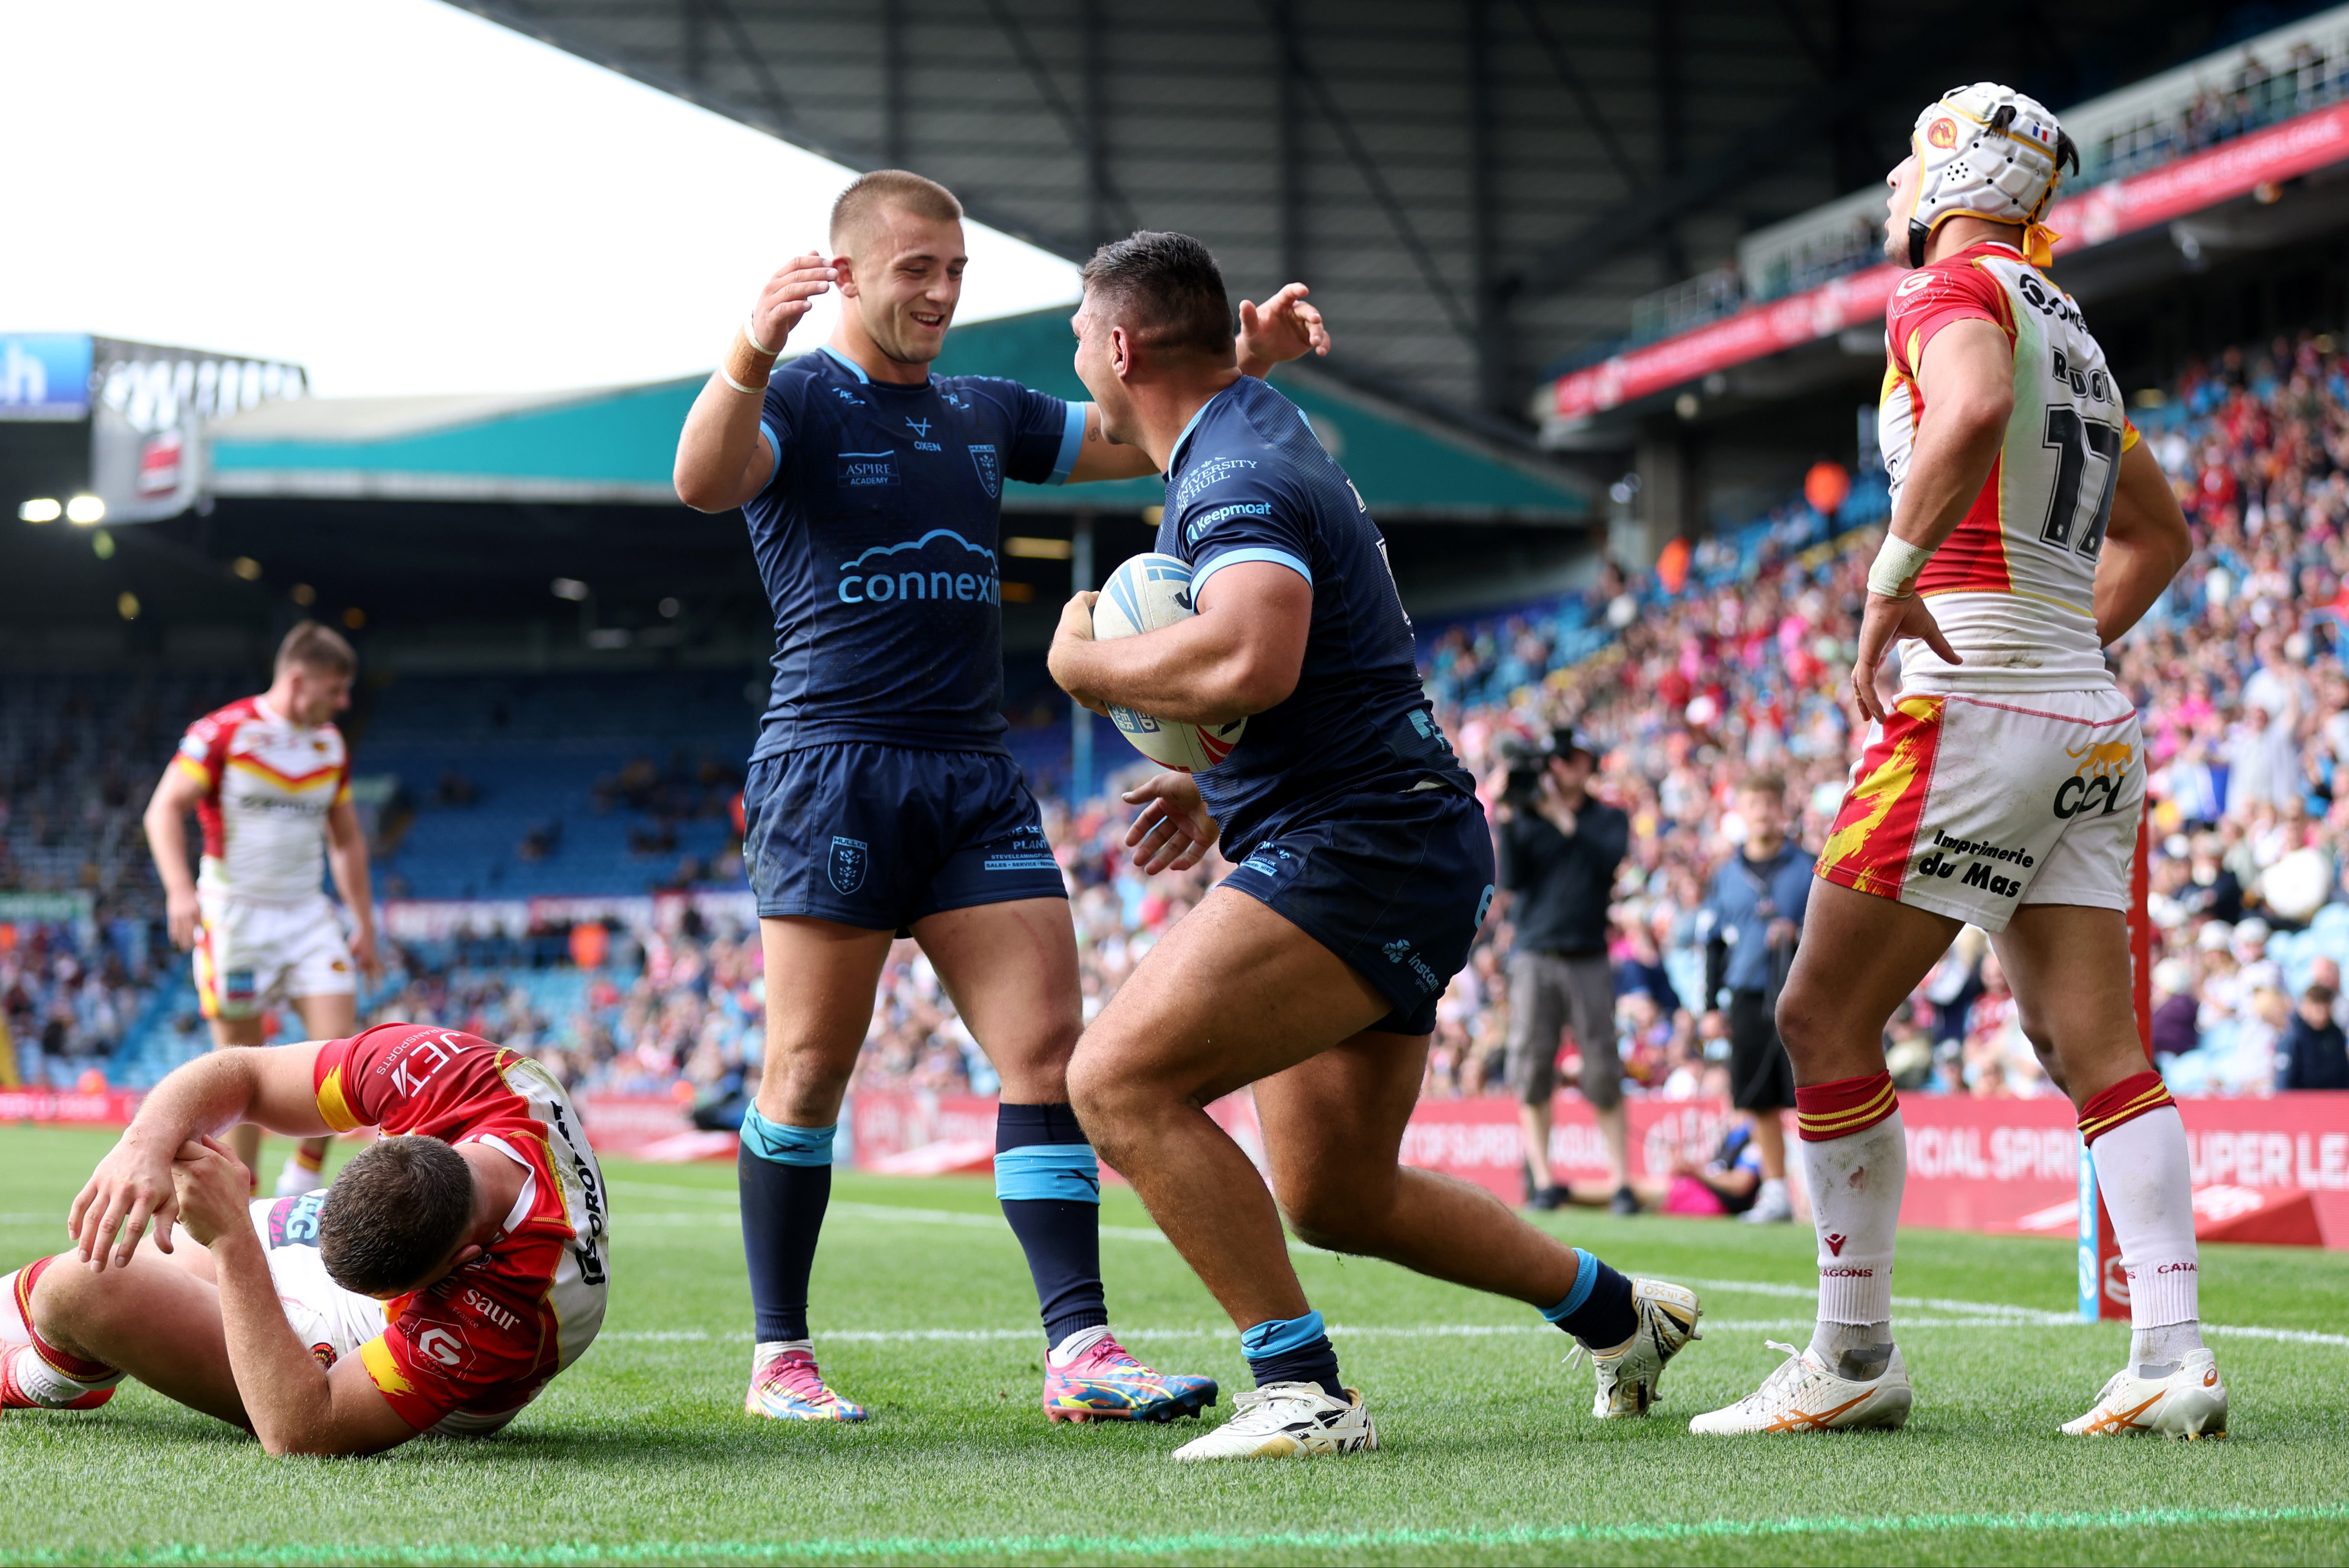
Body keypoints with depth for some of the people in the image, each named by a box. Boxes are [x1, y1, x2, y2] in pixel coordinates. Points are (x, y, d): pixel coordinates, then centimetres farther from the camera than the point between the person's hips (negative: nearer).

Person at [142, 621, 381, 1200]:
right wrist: (180, 888, -23)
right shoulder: (225, 732, -8)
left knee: (340, 1043, -9)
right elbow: (165, 809, -9)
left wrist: (365, 925, 18)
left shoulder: (331, 745, 10)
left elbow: (346, 839, 20)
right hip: (235, 910, -5)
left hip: (306, 911, 5)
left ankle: (302, 1178, 7)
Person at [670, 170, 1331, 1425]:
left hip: (975, 778, 6)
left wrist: (1247, 360, 3)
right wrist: (748, 357, -41)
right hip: (833, 766, -6)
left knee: (1049, 1048, -5)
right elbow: (703, 482, -22)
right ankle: (779, 1358, 4)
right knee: (810, 1064, -5)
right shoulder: (796, 402, -1)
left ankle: (1078, 1348, -8)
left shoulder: (985, 413, 18)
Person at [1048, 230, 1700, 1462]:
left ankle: (1302, 1390, -20)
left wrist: (1087, 664, -18)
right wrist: (1221, 793, 23)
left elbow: (1249, 663, -36)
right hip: (1400, 853, 11)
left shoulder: (1234, 480, -16)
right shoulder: (1259, 431, 18)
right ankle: (1617, 1312, 34)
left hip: (1358, 853, -11)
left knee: (1120, 1081, -21)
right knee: (1335, 1199, 19)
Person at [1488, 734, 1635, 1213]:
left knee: (1604, 1073, -5)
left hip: (1590, 961, -1)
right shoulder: (1526, 819, 12)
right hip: (1534, 958, 1)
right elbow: (1510, 879, -1)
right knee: (1532, 1069, -2)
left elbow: (1610, 859, -10)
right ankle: (1542, 1179, 4)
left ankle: (1621, 1181, -3)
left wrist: (1564, 819, -15)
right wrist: (1505, 820, -8)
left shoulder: (1609, 819, 11)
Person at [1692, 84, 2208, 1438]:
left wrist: (1893, 579, -22)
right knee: (2101, 1056, 3)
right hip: (2095, 724, 8)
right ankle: (2174, 1359, -7)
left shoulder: (1955, 291, -4)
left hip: (1976, 711, -8)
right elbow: (2159, 532, 35)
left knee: (1829, 1022, 1)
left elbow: (1974, 411, -29)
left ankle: (1856, 1357, 3)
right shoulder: (2073, 333, 22)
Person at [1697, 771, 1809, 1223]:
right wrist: (1711, 1002, 10)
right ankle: (1775, 1192, 15)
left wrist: (1798, 933, -15)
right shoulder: (1726, 876, 12)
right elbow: (1714, 942, 16)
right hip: (1748, 997, 3)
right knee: (1761, 1102, 6)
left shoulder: (1809, 868, 3)